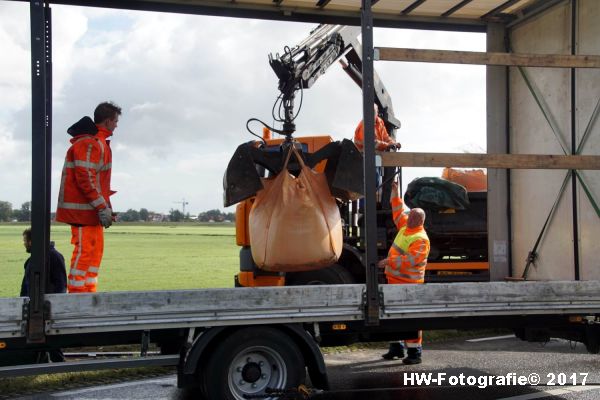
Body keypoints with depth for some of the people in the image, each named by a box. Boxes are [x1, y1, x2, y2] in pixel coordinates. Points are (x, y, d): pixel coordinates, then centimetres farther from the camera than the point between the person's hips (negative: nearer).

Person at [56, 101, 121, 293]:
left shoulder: (98, 142, 19)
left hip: (93, 209, 11)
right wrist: (102, 207, -22)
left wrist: (105, 206, 20)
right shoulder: (91, 143, -15)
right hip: (84, 209, -11)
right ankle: (77, 291, -4)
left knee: (95, 249, 14)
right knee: (85, 251, -8)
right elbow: (85, 178, -22)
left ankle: (88, 291, 21)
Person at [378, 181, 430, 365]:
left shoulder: (421, 239, -17)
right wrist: (395, 192, 20)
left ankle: (414, 352, -2)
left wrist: (390, 261, -30)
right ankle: (396, 347, 27)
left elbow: (410, 260, -27)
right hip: (395, 279, 10)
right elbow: (398, 210, 24)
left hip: (409, 282, -9)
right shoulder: (405, 226, 11)